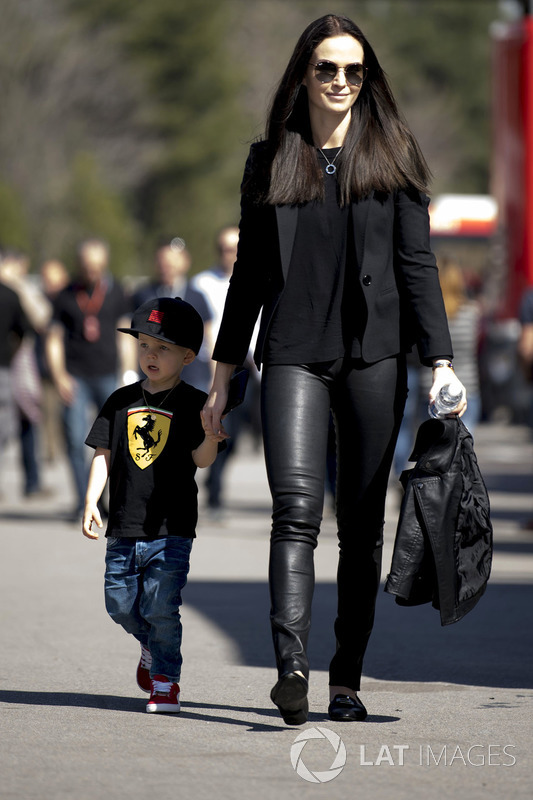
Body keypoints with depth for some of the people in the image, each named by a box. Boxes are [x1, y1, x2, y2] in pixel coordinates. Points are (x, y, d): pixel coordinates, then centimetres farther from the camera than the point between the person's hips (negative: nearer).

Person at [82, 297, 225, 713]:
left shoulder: (192, 404, -3)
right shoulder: (122, 401, 8)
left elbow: (201, 459, -9)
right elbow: (104, 453, 10)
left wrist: (211, 435, -31)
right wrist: (91, 502, 0)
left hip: (171, 527, -4)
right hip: (124, 525, 4)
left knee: (160, 606, -8)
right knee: (121, 604, 8)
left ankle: (166, 678, 8)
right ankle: (152, 647, 37)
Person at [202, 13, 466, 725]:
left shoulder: (390, 157, 8)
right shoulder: (270, 159, 12)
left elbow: (417, 264, 5)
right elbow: (250, 269, 15)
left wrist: (440, 360, -5)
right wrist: (223, 372, 13)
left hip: (373, 353, 0)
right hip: (293, 353, 0)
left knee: (362, 520, 2)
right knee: (297, 503, -18)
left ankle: (347, 680, 9)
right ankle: (291, 666, -31)